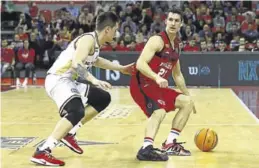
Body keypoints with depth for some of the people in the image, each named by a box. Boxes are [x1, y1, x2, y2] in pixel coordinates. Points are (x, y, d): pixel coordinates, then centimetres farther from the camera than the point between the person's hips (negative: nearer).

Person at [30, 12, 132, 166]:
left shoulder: (95, 42, 13)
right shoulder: (88, 39, -18)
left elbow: (95, 61, 35)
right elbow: (76, 64, -32)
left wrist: (121, 68, 39)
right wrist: (94, 81, -39)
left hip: (70, 80, 10)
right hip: (58, 79, -10)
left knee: (103, 99, 17)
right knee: (76, 112, -32)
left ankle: (69, 134, 17)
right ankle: (42, 152, -31)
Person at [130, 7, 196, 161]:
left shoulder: (176, 45, 13)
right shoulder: (157, 40, -14)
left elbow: (177, 74, 24)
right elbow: (141, 63, -27)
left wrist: (188, 95, 25)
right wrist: (157, 77, -41)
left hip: (158, 86, 9)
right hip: (141, 84, -9)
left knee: (187, 102, 12)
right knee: (159, 111, -32)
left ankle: (170, 144, 11)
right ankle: (146, 149, -39)